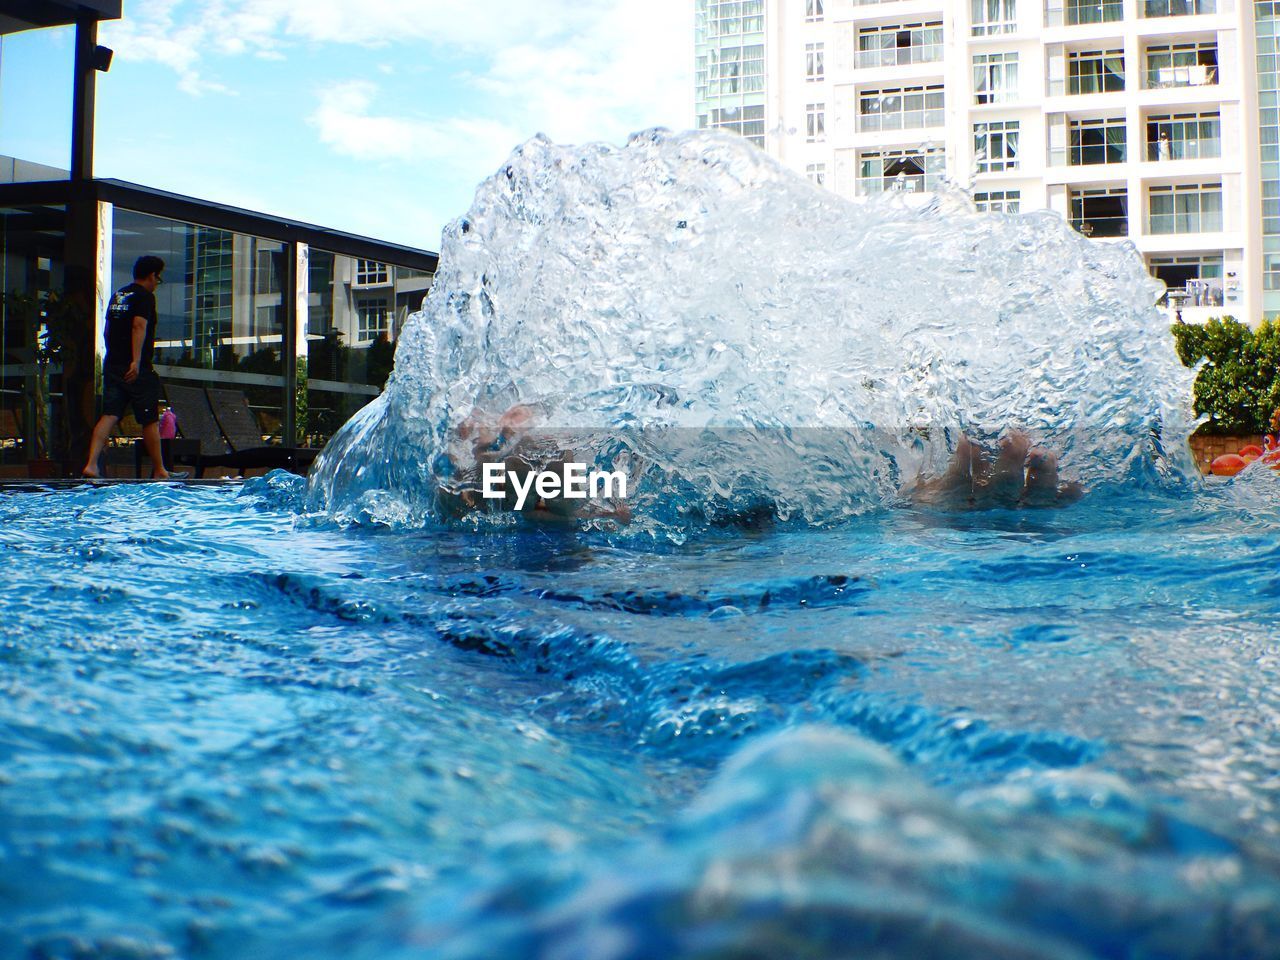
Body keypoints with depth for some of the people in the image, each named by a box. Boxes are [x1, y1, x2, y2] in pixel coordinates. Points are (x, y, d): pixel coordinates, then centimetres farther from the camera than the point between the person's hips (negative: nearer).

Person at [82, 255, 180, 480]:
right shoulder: (145, 296, -6)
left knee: (109, 415, 0)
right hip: (137, 369, -7)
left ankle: (91, 465, -15)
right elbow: (139, 326, -19)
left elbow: (107, 330, 22)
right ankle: (159, 471, 12)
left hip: (112, 366, 7)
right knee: (150, 420, 3)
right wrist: (136, 361, -25)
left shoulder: (118, 295, 18)